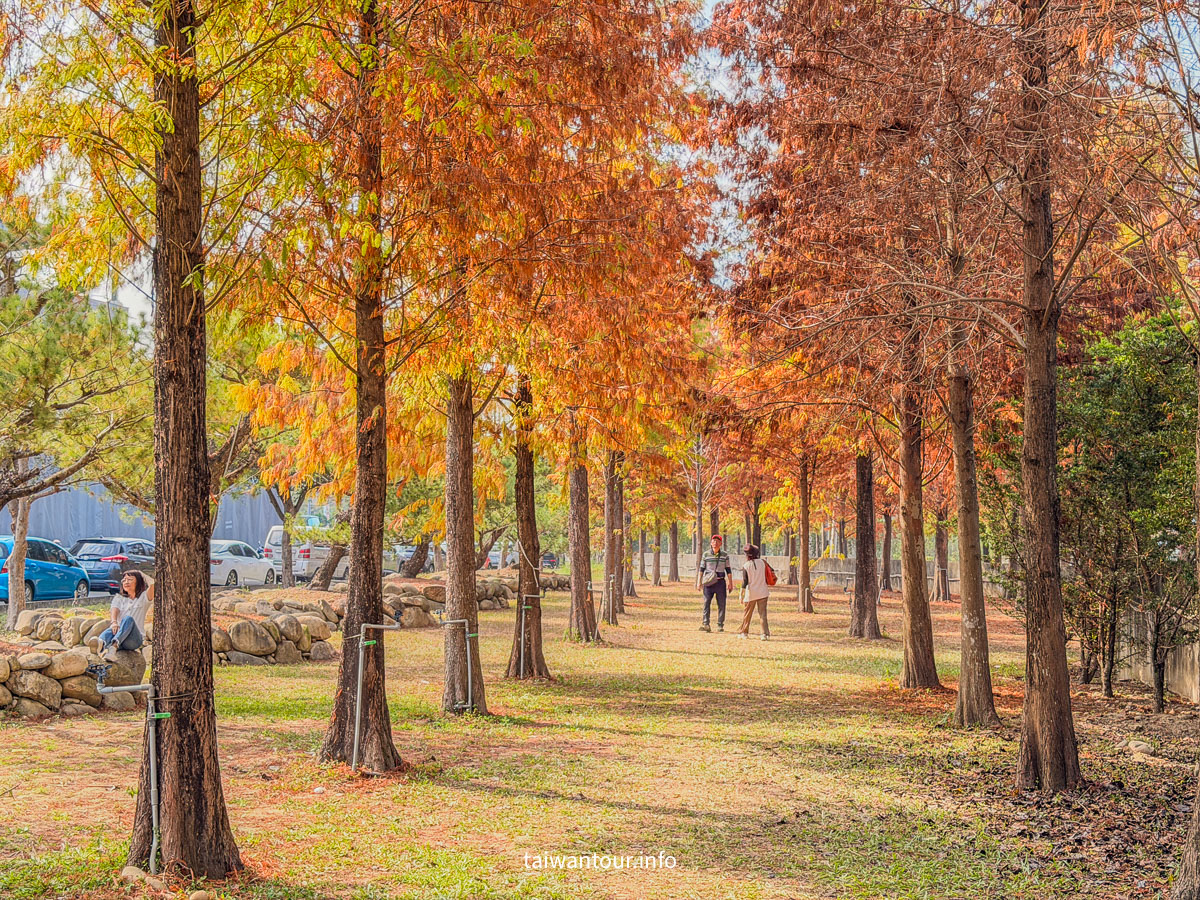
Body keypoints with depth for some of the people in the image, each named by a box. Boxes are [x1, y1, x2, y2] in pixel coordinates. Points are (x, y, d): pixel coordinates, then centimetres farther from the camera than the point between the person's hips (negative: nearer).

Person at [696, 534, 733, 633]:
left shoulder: (725, 555, 5)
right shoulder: (706, 555, 4)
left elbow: (728, 570, 8)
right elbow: (701, 569, 7)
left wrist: (730, 583, 4)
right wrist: (699, 582, 1)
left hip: (720, 582, 0)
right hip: (708, 582, 0)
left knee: (721, 604, 1)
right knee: (706, 603, -8)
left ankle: (720, 625, 8)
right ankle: (705, 624, -9)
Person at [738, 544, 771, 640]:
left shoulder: (746, 566, -9)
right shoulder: (762, 562, -2)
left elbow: (744, 582, -11)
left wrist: (741, 595, -6)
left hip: (751, 593, -2)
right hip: (762, 592, 2)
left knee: (747, 613, 13)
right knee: (762, 613, 2)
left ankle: (744, 632, 23)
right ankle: (765, 633, -8)